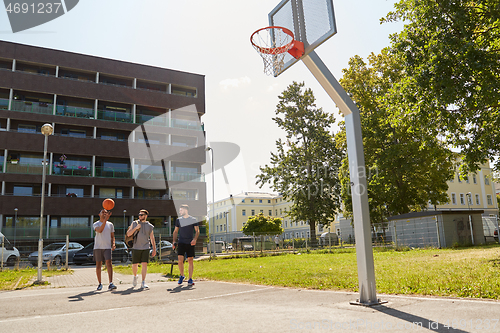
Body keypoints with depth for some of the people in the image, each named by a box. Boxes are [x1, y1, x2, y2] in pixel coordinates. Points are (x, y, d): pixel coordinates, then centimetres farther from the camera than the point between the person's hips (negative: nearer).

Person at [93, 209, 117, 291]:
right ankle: (100, 284, 19)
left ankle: (110, 284, -18)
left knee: (109, 263, -13)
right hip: (98, 247, -1)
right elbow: (100, 230, -20)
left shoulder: (110, 224, 12)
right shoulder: (96, 224, 2)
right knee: (98, 265, 6)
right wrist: (105, 219, -29)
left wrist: (113, 244, -3)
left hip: (107, 247, 1)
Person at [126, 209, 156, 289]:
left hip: (145, 248, 0)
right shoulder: (134, 223, 6)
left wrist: (154, 249, 9)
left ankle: (143, 283, -8)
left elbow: (152, 238, 12)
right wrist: (136, 228, -14)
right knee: (134, 265, 7)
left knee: (144, 264, -11)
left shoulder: (149, 226, 7)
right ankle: (135, 276, 37)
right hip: (136, 248, 1)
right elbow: (128, 234, 0)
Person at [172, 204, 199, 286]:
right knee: (180, 260, -10)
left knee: (190, 261, -1)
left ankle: (190, 279, 7)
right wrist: (174, 241, 7)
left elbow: (197, 231, 2)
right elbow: (175, 231, 17)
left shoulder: (193, 220, 2)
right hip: (181, 243, 1)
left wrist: (195, 239, -14)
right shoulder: (178, 220, 10)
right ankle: (182, 275, 13)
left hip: (190, 243, -1)